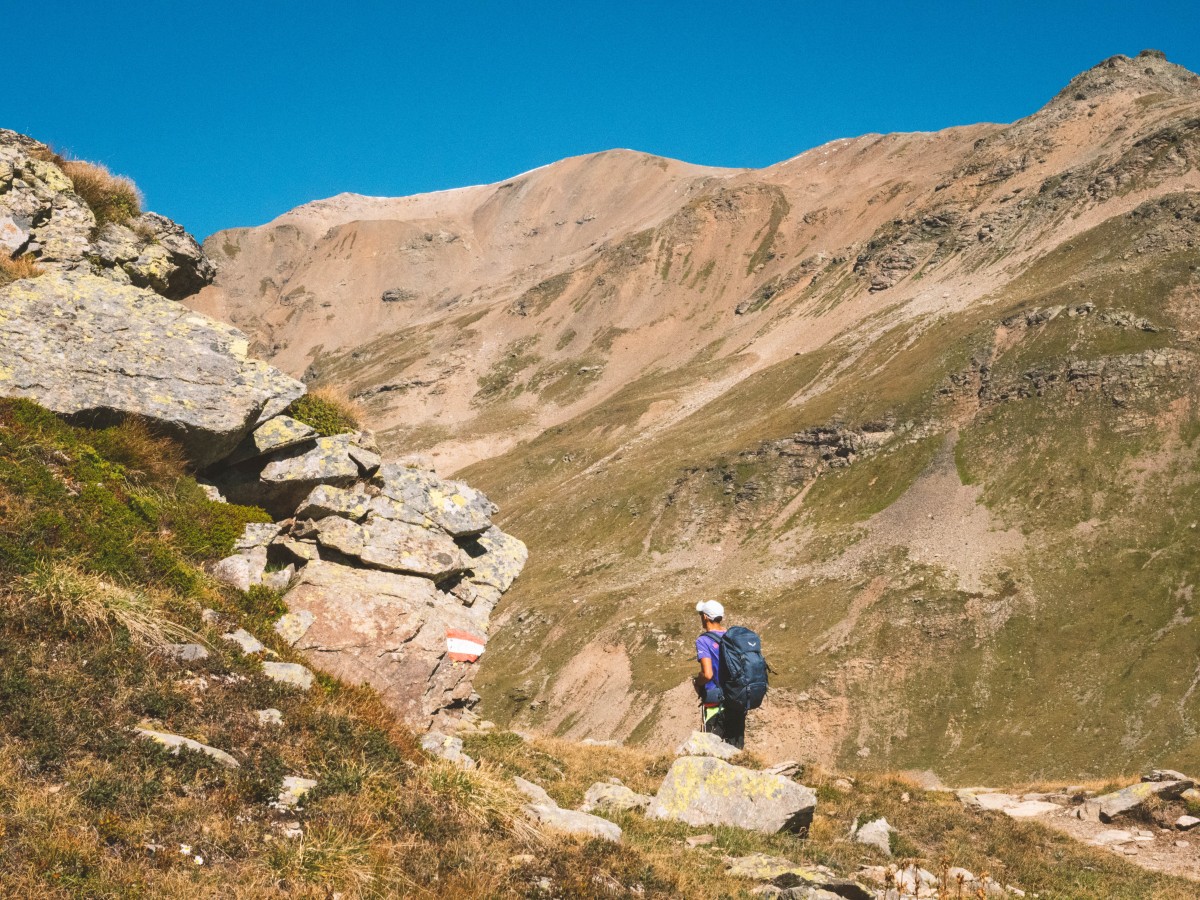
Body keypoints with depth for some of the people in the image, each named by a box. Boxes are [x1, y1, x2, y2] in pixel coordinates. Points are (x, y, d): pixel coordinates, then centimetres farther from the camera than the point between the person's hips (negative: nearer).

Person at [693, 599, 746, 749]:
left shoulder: (704, 641, -14)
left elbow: (707, 674, -23)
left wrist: (697, 683, -4)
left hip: (714, 704, -6)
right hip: (738, 702, 6)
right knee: (736, 748, 14)